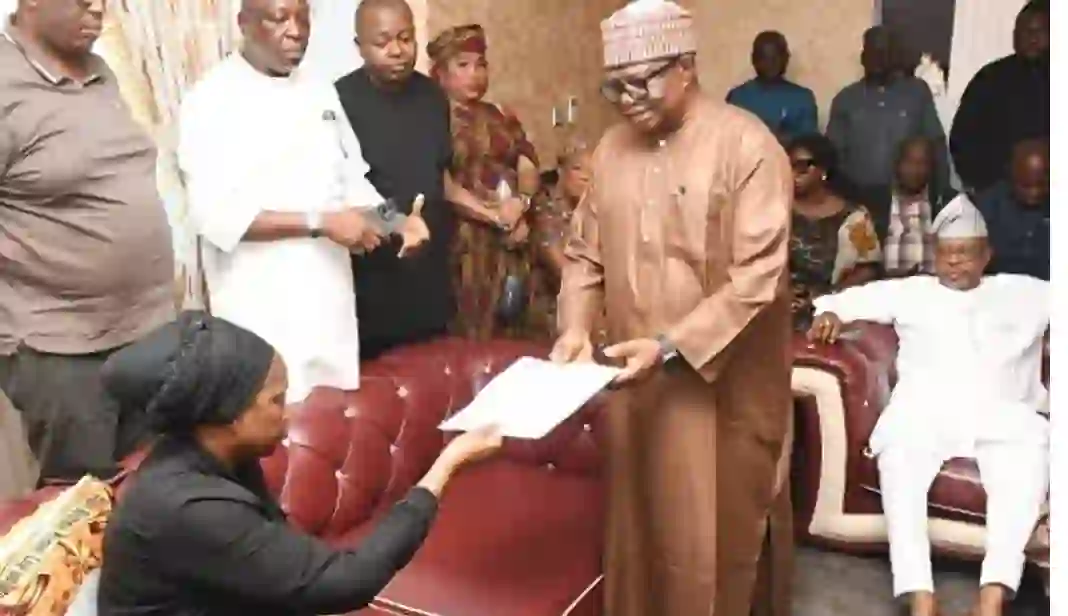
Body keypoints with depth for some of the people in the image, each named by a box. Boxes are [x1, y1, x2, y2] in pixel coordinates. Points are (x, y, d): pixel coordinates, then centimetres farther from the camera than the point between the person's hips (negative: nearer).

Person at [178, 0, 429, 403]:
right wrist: (320, 222, -20)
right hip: (262, 310, -5)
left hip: (331, 300, 6)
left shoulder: (319, 93, 11)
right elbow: (217, 215, -16)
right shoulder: (211, 101, -8)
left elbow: (350, 182, 15)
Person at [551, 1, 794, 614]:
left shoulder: (748, 146, -13)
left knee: (719, 533, 8)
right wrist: (576, 326, -7)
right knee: (640, 523, 16)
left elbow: (757, 279, -18)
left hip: (724, 385, -5)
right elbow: (585, 253, 10)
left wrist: (672, 346, -24)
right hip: (638, 379, 5)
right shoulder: (613, 148, 6)